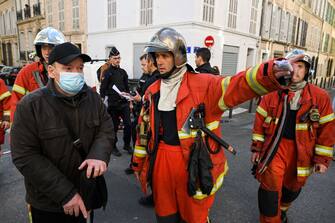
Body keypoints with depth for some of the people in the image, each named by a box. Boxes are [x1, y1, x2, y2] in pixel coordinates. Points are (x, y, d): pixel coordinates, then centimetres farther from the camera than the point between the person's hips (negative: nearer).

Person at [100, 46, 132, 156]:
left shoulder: (123, 72, 13)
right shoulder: (107, 73, -2)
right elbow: (102, 90, -5)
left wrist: (130, 101, 15)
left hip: (124, 103, 4)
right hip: (112, 104, -4)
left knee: (128, 124, 1)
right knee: (114, 126, 5)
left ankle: (127, 145, 19)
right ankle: (113, 147, 22)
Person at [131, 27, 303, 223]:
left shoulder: (203, 84, -11)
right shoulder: (152, 91, 7)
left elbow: (236, 86, -28)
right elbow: (145, 128, 13)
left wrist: (270, 73, -48)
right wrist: (138, 161, 17)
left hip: (193, 164, -4)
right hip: (160, 161, 5)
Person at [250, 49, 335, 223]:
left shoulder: (320, 96, -4)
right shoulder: (273, 93, -3)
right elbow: (260, 121, 1)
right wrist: (256, 148, 0)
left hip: (302, 153, 2)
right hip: (275, 148, -1)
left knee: (292, 188, 21)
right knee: (270, 189, 0)